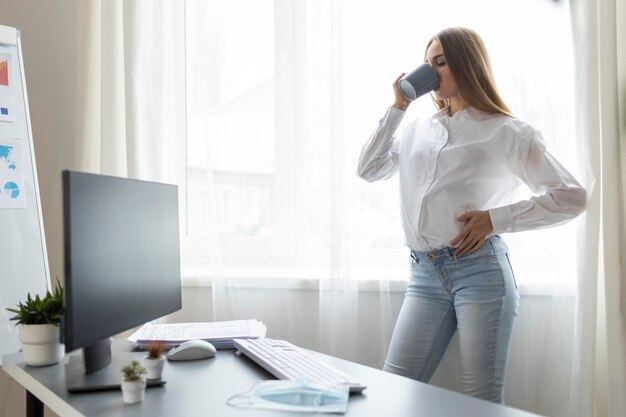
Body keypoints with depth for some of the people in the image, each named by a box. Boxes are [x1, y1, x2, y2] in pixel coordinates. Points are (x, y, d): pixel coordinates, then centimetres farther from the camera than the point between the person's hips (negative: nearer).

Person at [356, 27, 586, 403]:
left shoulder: (506, 132, 2)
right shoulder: (416, 130, 18)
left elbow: (572, 197, -1)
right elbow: (369, 170, 14)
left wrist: (496, 218, -11)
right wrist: (397, 108, 12)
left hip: (480, 270, -5)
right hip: (425, 274, 5)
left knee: (483, 399, 0)